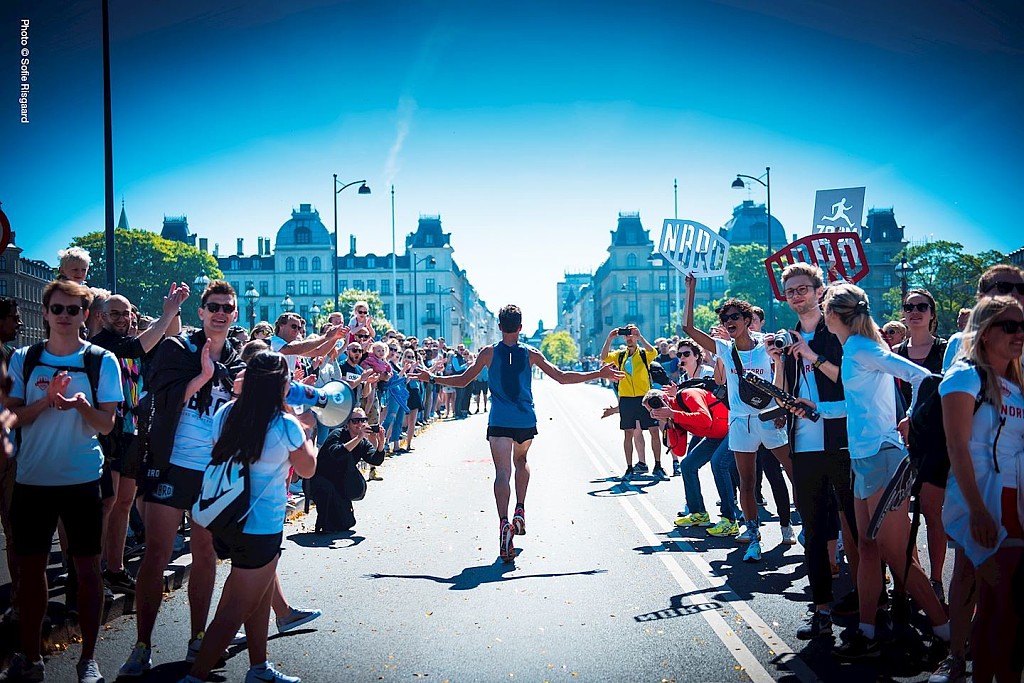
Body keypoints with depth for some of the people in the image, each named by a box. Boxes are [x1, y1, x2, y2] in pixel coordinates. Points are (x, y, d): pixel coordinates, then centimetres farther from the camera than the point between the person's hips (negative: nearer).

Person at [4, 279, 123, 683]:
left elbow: (106, 425, -5)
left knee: (87, 568, 2)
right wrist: (47, 400, -17)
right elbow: (13, 417, 1)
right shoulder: (23, 359, 4)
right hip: (31, 479, 2)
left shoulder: (102, 361, -2)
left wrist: (80, 405, -25)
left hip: (82, 481, -2)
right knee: (30, 567, 9)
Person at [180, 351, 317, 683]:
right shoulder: (286, 426, -17)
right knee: (236, 610, 2)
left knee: (261, 592, 24)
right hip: (261, 528, -7)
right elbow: (307, 469, 0)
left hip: (226, 519, 7)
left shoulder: (226, 413, -3)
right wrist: (307, 431, 16)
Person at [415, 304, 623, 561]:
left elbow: (463, 380, 6)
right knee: (521, 461, 28)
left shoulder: (489, 353, 1)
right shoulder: (531, 354, 3)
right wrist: (599, 374, 13)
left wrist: (432, 378, 20)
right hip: (526, 422, 2)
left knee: (502, 472, -8)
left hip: (499, 422, -2)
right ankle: (520, 511, 16)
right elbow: (562, 377, 4)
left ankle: (504, 522, -29)